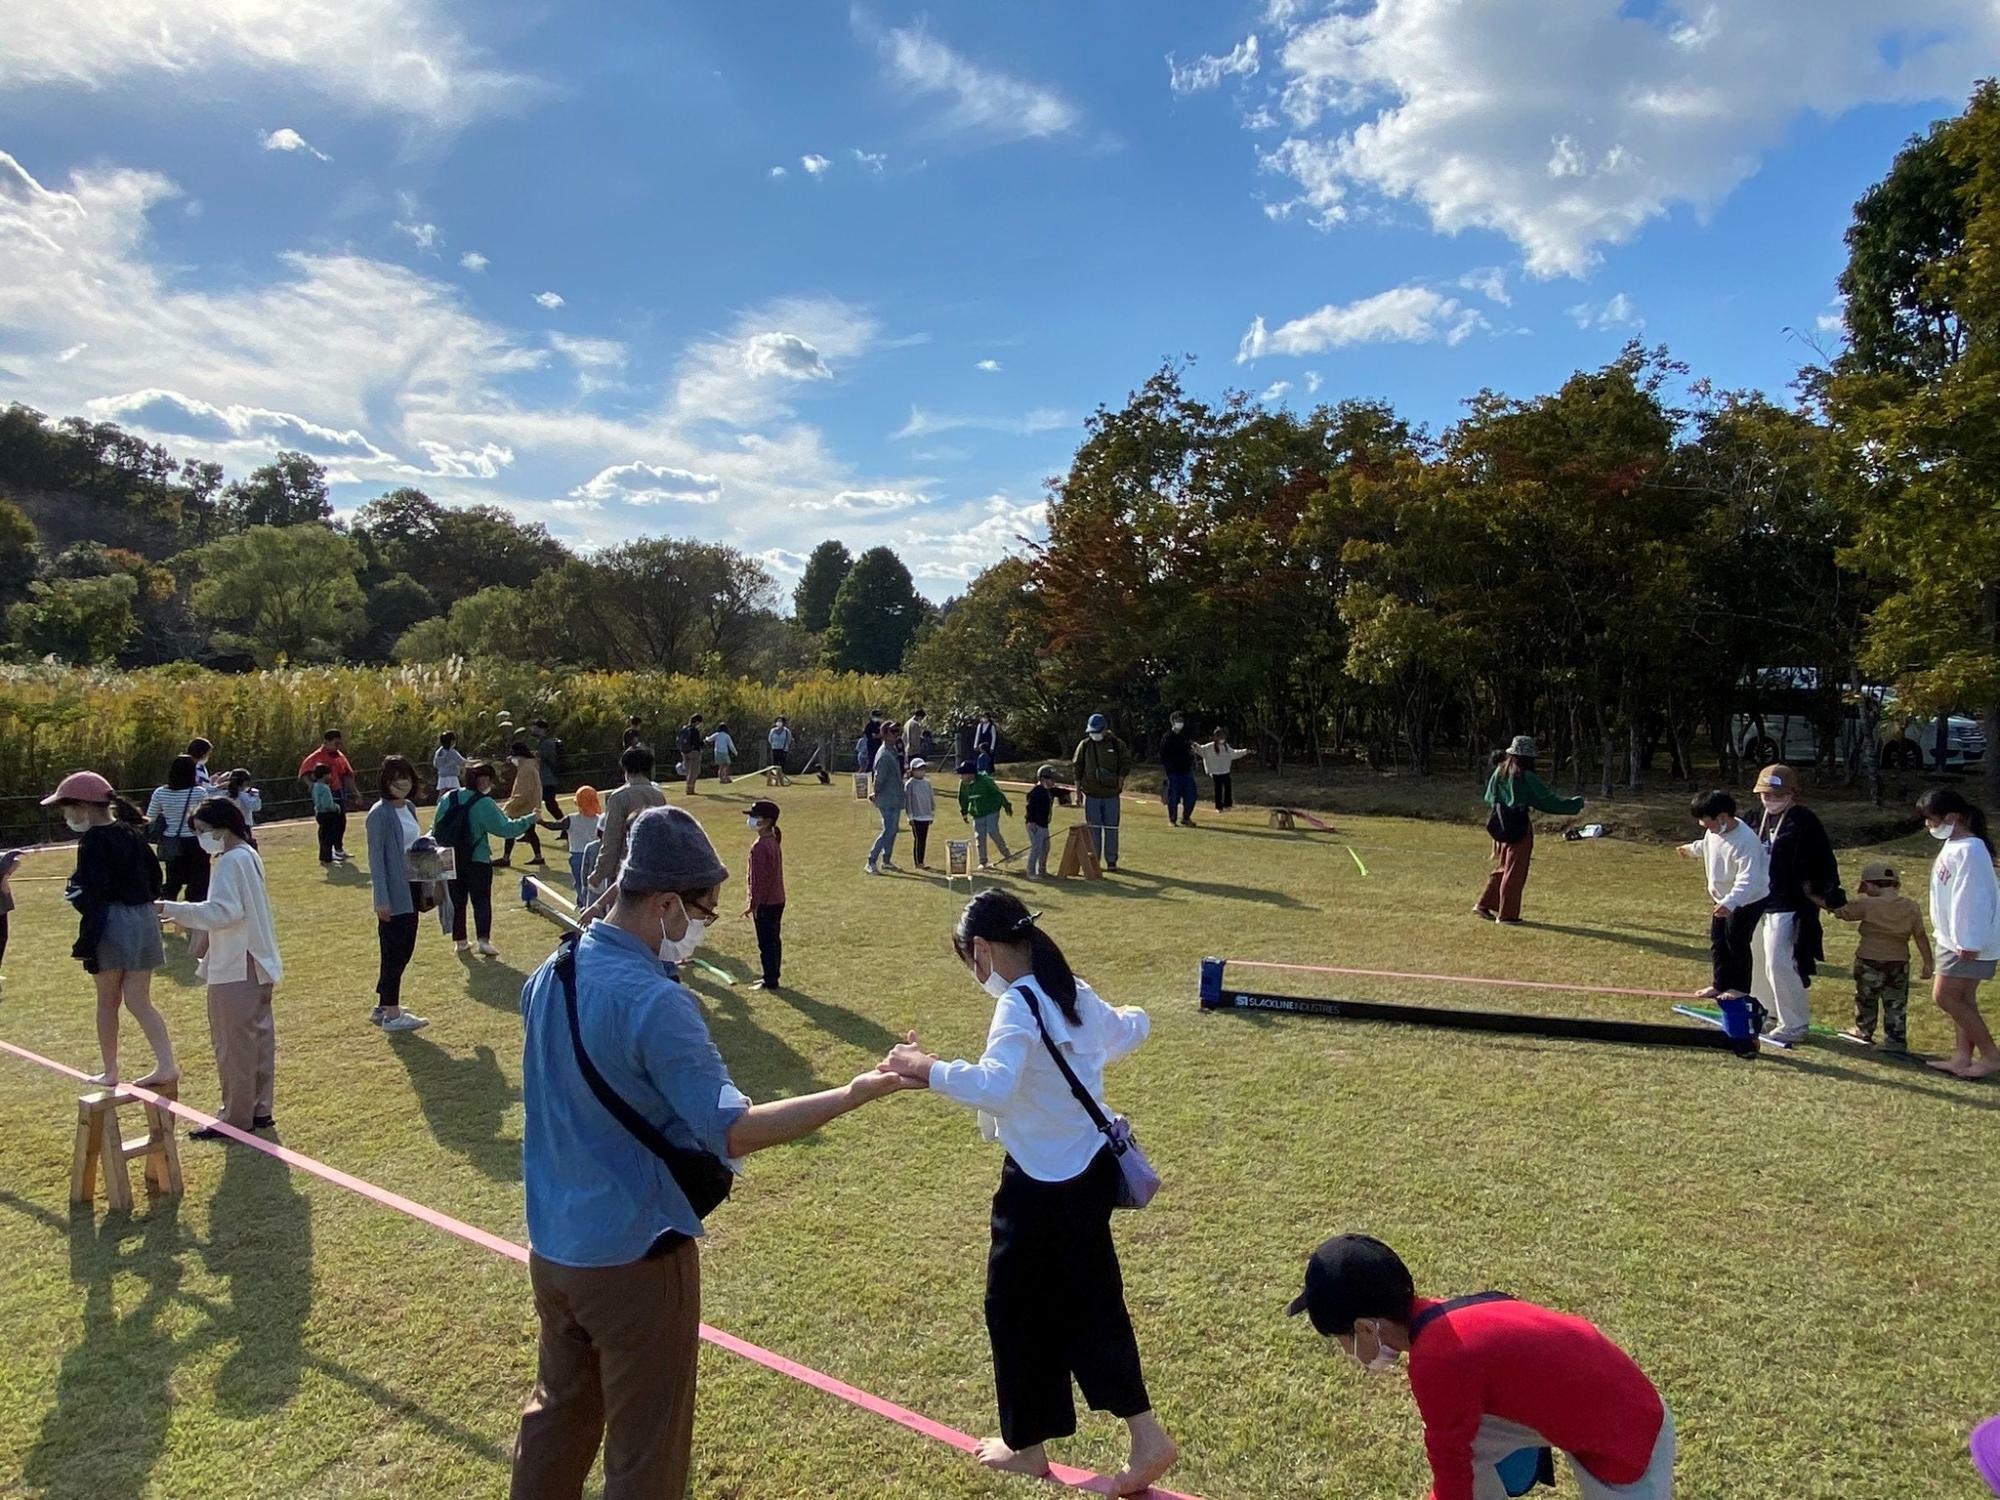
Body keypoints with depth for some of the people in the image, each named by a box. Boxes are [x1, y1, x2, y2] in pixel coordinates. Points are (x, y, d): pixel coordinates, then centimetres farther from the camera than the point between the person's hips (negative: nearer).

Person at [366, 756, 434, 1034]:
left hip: (412, 888, 8)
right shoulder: (380, 814, -14)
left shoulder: (409, 809, 10)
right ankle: (392, 1014, 9)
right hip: (394, 892, -8)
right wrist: (381, 899, -19)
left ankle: (383, 1007, 26)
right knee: (394, 951, -1)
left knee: (404, 950, 14)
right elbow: (376, 857, -16)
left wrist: (426, 888, 14)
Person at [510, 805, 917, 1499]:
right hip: (634, 1256, -8)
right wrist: (856, 1092, -26)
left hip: (553, 1246, 8)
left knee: (559, 1413, 26)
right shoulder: (654, 1002, -27)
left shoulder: (547, 977, -1)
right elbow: (735, 1132, -31)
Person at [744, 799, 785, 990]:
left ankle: (770, 981, 5)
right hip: (777, 900, 9)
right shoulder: (774, 841, 8)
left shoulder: (760, 847, -20)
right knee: (774, 940, 16)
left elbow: (759, 878, -20)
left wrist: (753, 904, -15)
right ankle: (772, 975, 25)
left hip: (765, 903, -9)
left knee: (766, 943, -1)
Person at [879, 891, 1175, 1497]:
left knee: (1017, 1307, 13)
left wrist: (928, 1070, -33)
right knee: (1088, 1303, 20)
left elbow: (994, 1084, -40)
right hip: (1092, 1168, 8)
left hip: (1045, 1185, -8)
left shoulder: (1018, 1007, -23)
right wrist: (1126, 1018, 42)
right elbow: (1129, 1029, 21)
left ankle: (1027, 1445, 31)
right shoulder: (1074, 994, 2)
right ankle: (1145, 1439, 24)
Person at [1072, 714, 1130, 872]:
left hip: (1111, 794, -1)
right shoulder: (1084, 745, 2)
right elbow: (1077, 768, 8)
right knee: (1093, 828, 4)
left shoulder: (1117, 744, -2)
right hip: (1091, 794, 1)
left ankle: (1111, 860, 14)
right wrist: (1078, 791, 6)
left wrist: (1119, 782, -7)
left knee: (1111, 828, 5)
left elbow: (1126, 763, 5)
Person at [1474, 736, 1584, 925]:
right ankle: (1507, 915, 9)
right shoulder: (1526, 777, -14)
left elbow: (1489, 798, 12)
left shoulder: (1499, 772, 3)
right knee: (1515, 872, 4)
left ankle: (1484, 905, 19)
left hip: (1501, 826, 6)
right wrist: (1575, 804, 2)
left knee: (1503, 868, 19)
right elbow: (1548, 801, -10)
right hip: (1520, 828, -6)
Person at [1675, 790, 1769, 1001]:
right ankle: (1720, 984, 26)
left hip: (1748, 901, -9)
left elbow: (1748, 879, -39)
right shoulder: (1714, 831, -5)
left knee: (1737, 943, -1)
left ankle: (1740, 988, 16)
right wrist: (1692, 849, 41)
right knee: (1718, 941, 14)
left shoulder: (1746, 841, -33)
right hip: (1723, 899, 9)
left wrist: (1730, 902, -50)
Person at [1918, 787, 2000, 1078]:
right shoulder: (1954, 845, 8)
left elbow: (1971, 898, -24)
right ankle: (1963, 1056, 22)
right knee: (1962, 998, 14)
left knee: (1944, 996, -5)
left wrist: (1969, 942, -23)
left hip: (1968, 941, -10)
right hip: (1955, 938, 10)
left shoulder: (1969, 850, -22)